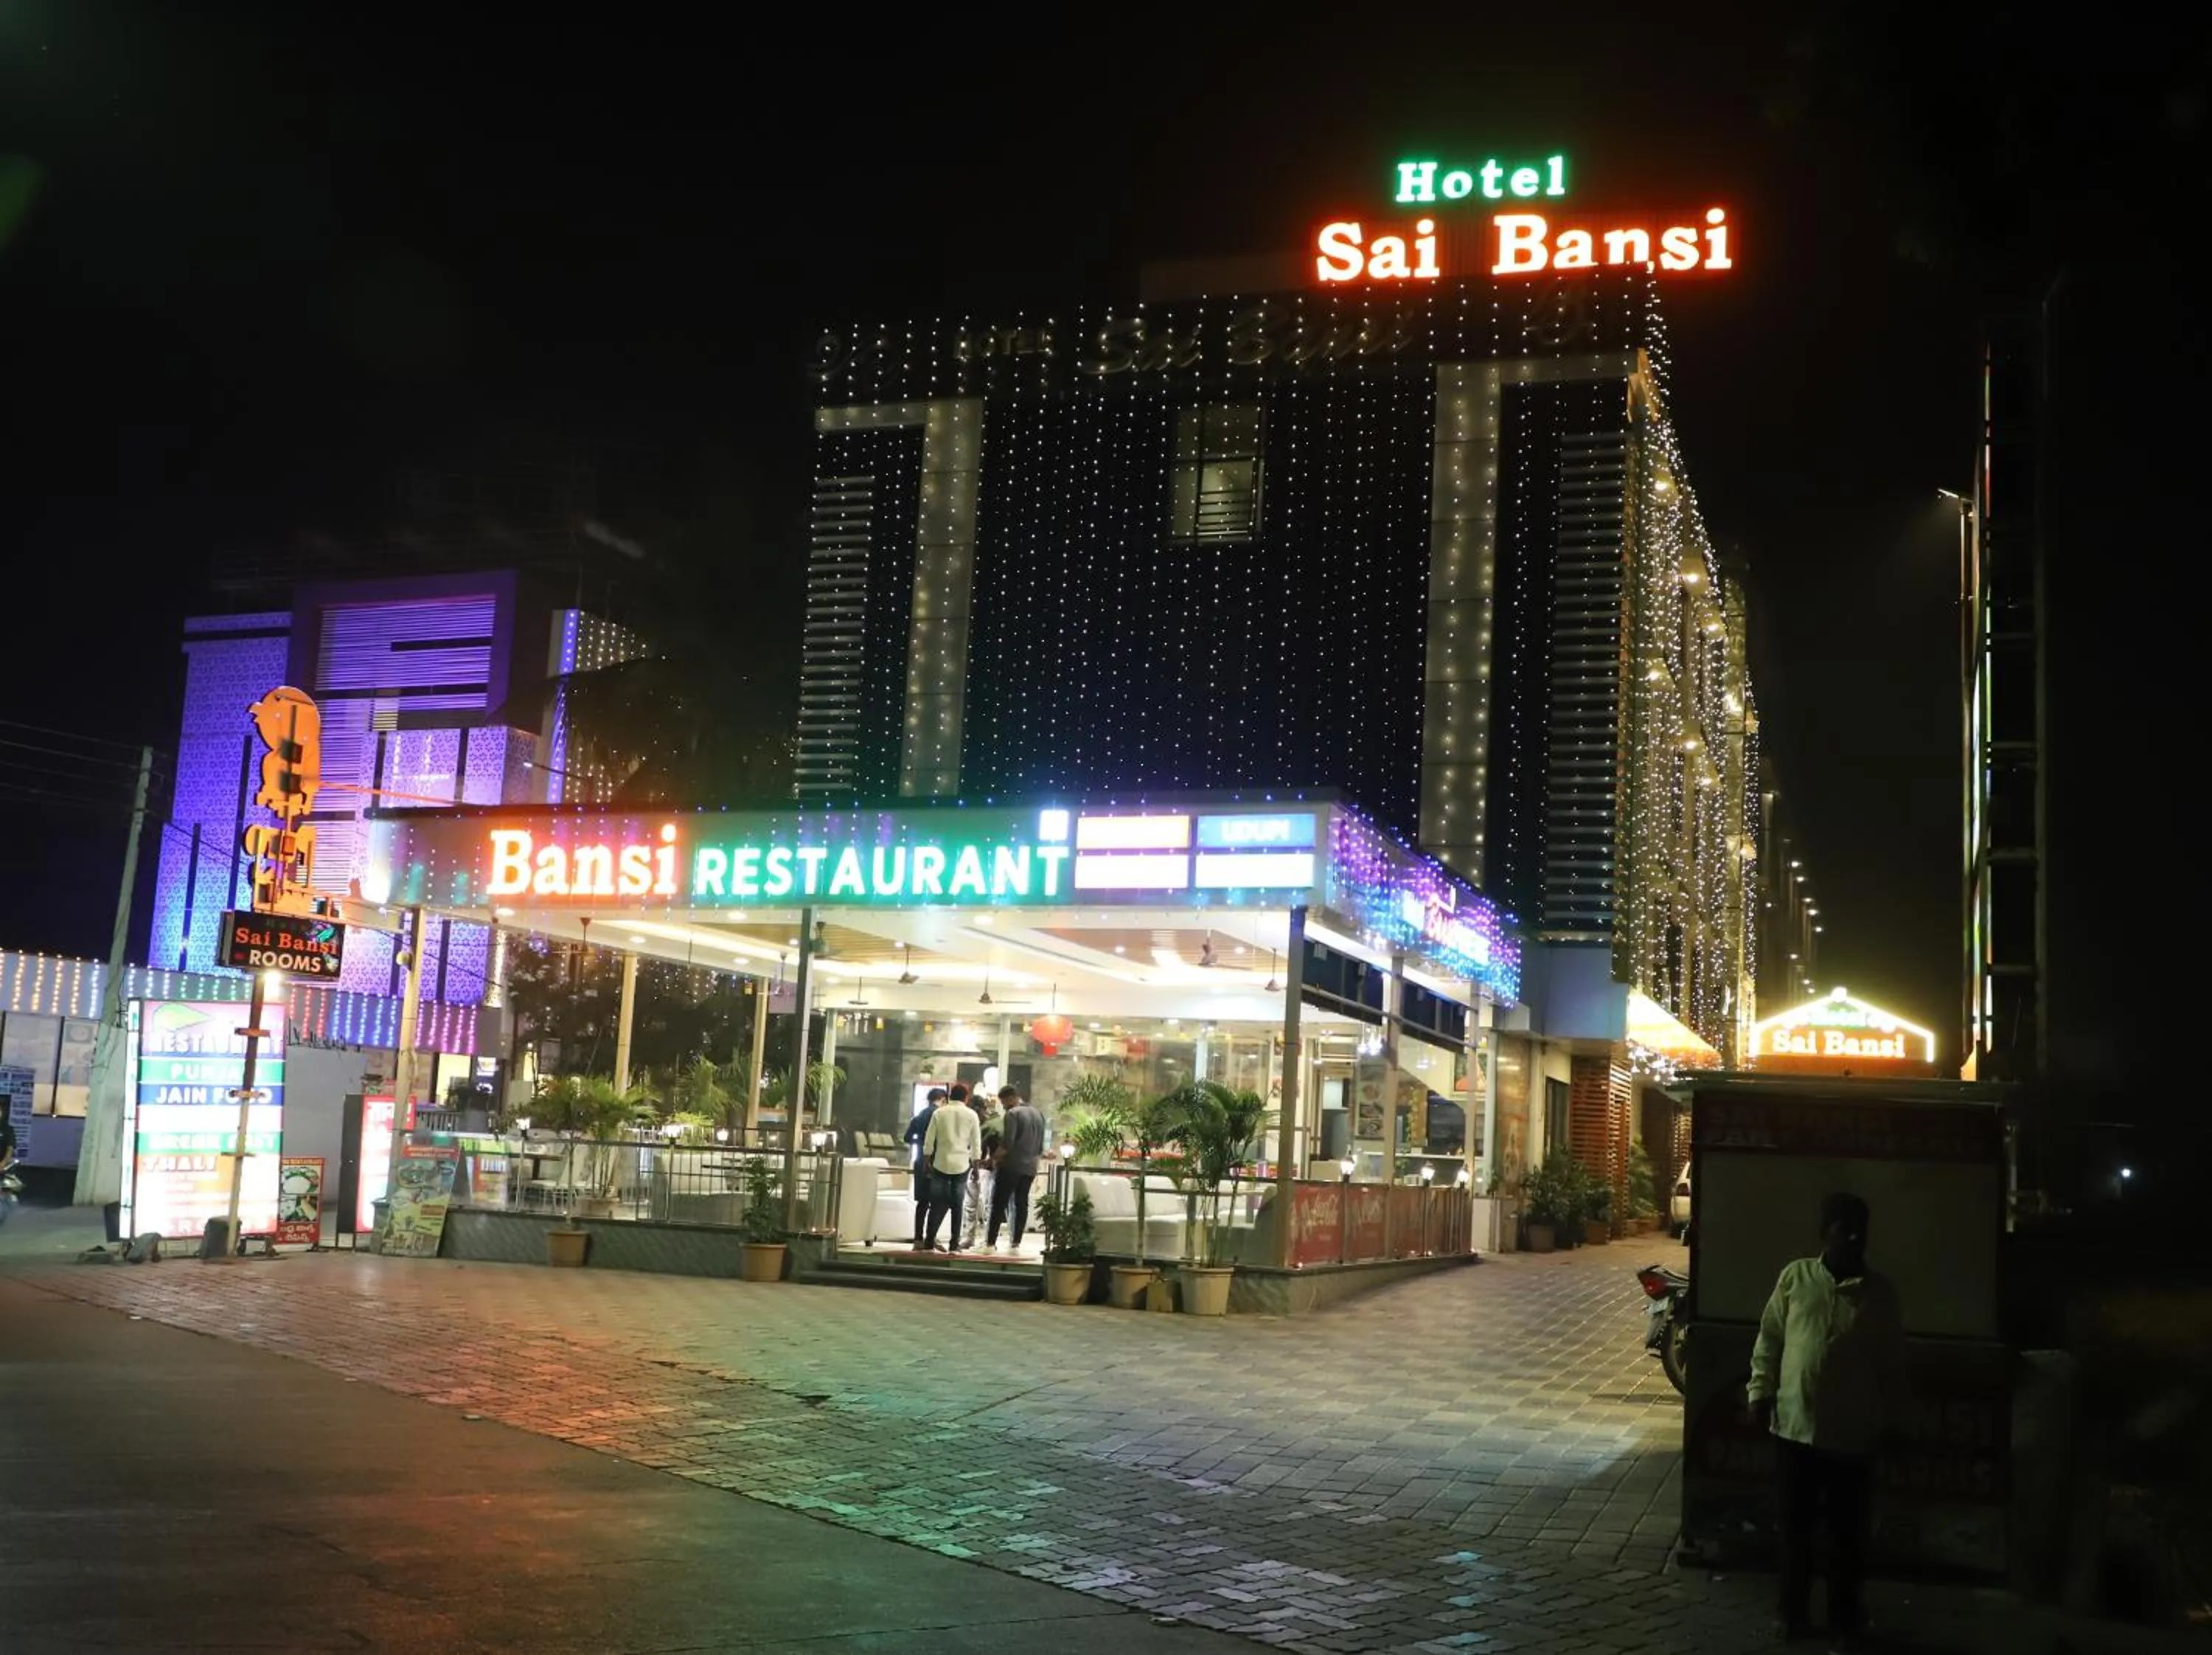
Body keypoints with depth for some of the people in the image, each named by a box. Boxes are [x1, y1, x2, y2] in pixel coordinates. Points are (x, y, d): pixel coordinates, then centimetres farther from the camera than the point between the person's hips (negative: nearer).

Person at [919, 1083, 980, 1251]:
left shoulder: (939, 1113, 2)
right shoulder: (971, 1115, 1)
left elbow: (929, 1141, 2)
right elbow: (976, 1143, 2)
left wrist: (927, 1163, 10)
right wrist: (975, 1166, 9)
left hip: (941, 1163, 1)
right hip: (961, 1165, -1)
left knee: (938, 1205, 5)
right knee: (957, 1206, 4)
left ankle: (929, 1243, 0)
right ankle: (955, 1245, 2)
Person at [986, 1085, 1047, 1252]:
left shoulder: (1013, 1114, -11)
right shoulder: (1039, 1114, 13)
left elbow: (1007, 1144, -18)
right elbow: (1041, 1146, 16)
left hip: (1011, 1167, -7)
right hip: (1030, 1168, 7)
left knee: (999, 1204, -2)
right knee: (1022, 1204, 8)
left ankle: (991, 1243, -4)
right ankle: (1017, 1243, 6)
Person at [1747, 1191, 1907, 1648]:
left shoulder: (1880, 1292, -3)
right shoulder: (1795, 1277, -1)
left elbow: (1893, 1362, 4)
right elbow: (1769, 1338, 6)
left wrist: (1889, 1419, 2)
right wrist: (1760, 1390, 0)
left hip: (1852, 1435, -1)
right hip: (1795, 1426, 1)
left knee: (1848, 1531, 9)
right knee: (1796, 1526, 11)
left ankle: (1845, 1617, 24)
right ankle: (1794, 1612, 24)